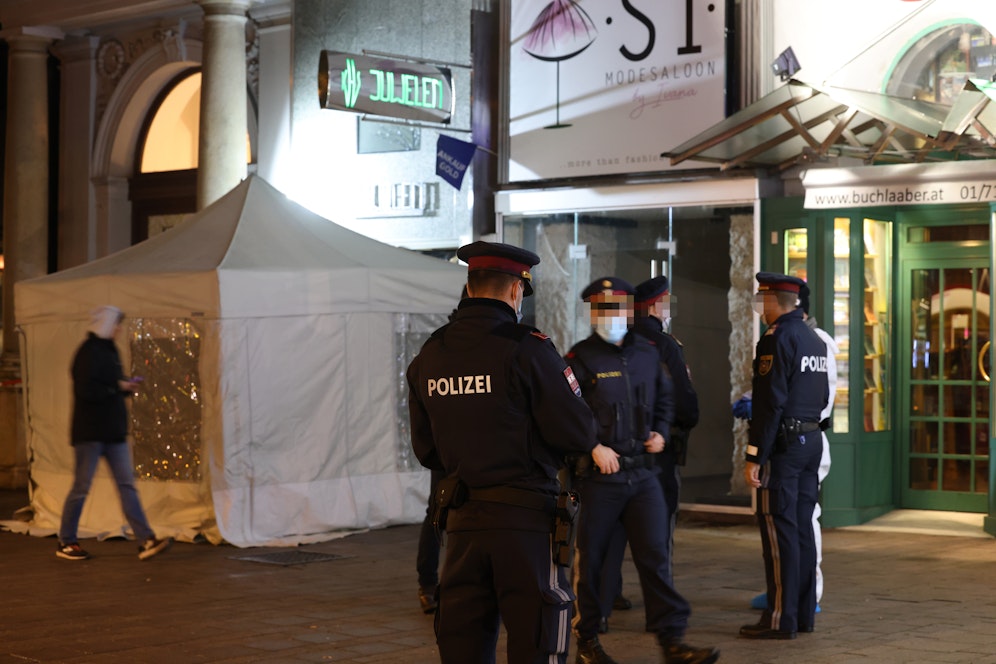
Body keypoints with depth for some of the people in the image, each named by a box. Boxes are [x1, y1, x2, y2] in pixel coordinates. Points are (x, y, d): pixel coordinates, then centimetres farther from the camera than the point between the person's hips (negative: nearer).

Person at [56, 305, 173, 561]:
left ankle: (146, 540, -2)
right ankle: (66, 542, 14)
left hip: (114, 432, 8)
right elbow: (86, 389, -23)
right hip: (90, 432, -8)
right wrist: (119, 387, -15)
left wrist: (127, 385, 0)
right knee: (81, 487, 1)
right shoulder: (88, 352, -13)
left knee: (127, 485, 2)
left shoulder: (110, 350, 14)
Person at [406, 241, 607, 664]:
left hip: (461, 517, 5)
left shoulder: (428, 357, 5)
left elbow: (425, 449, 11)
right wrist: (592, 446, 9)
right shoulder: (526, 348, -13)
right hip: (525, 514, -5)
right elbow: (574, 429, -12)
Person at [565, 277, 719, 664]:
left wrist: (660, 431, 6)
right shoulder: (581, 359, -5)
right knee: (590, 560, 6)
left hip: (642, 473, 4)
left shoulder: (647, 353, 10)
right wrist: (594, 448, -17)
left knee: (654, 556, 0)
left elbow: (664, 398, 22)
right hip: (598, 475, -3)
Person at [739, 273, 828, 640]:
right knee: (802, 527, 11)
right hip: (811, 440, 9)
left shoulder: (777, 338, -13)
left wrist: (754, 457, -18)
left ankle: (781, 618, -5)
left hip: (782, 444, -9)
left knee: (779, 530, -6)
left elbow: (771, 403, -19)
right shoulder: (814, 340, 14)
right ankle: (803, 612, 15)